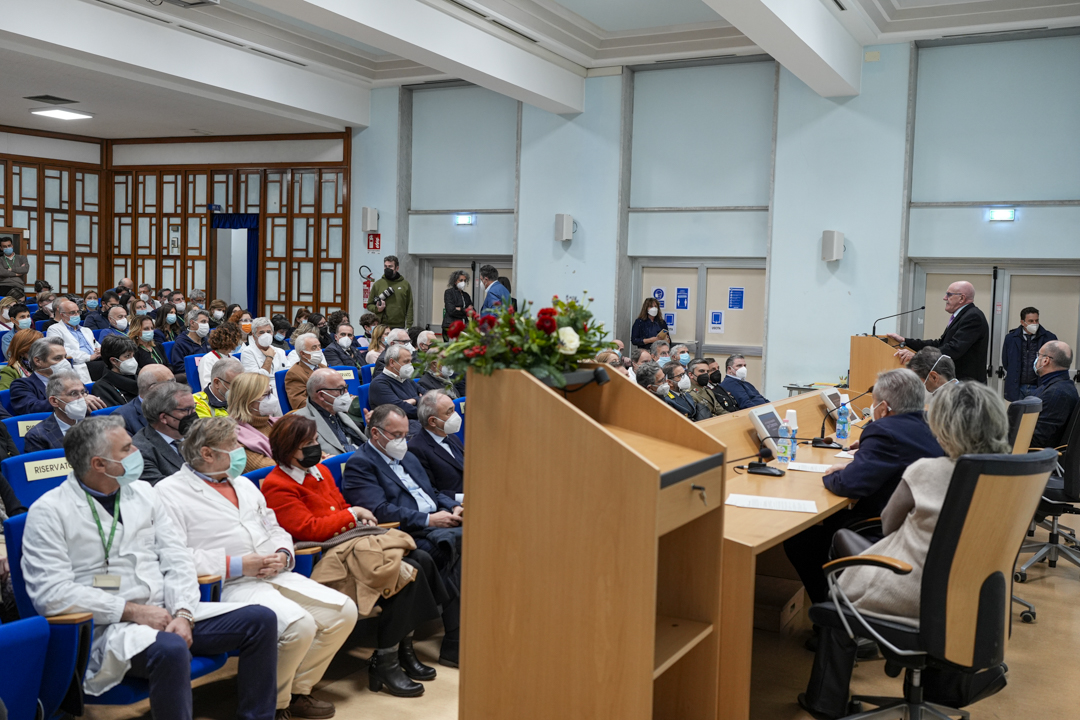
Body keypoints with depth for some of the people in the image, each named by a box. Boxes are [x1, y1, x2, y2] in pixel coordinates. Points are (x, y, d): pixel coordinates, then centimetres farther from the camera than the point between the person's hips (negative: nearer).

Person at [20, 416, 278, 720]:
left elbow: (177, 561, 9)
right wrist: (132, 611, -15)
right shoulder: (49, 512, -5)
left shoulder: (144, 493, 12)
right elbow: (51, 593, -14)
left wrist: (183, 614, -9)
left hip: (166, 613, 6)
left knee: (261, 620, -9)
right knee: (170, 650, -38)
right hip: (108, 627, -6)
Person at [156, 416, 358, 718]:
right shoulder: (169, 492, -3)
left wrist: (283, 556, 1)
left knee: (344, 610, -7)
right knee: (298, 624, -29)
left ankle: (298, 690, 9)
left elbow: (274, 529, 25)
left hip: (276, 576, 8)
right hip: (228, 586, -8)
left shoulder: (242, 484, 23)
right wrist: (238, 565, -18)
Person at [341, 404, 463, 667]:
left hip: (437, 523, 8)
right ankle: (454, 644, -23)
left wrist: (454, 507, 5)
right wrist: (428, 519, -17)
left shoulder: (408, 458, 27)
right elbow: (380, 511, -13)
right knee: (460, 542, -31)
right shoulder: (359, 464, -1)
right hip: (408, 535, -8)